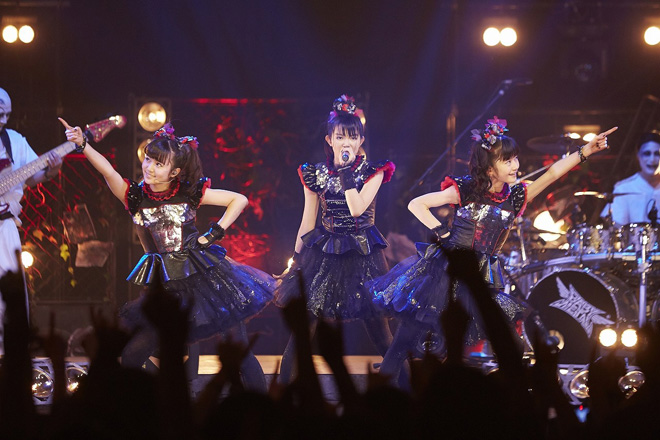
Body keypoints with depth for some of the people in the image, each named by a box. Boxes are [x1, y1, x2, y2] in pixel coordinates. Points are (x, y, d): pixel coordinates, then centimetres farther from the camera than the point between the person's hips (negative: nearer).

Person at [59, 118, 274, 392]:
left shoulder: (189, 193, -2)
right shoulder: (135, 197, -1)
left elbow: (239, 200, 3)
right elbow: (108, 171, -20)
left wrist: (213, 235, -4)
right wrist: (83, 145, -36)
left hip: (203, 276, -1)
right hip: (160, 285, 1)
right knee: (132, 356, -8)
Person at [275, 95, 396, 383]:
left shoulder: (373, 172, -2)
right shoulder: (315, 175, 4)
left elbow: (357, 208, -17)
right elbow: (307, 223, 10)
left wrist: (346, 170, -15)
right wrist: (296, 262, 10)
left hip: (362, 254, -2)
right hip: (323, 252, 2)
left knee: (375, 321, -1)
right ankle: (283, 385, 3)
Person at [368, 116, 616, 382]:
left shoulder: (514, 197, 3)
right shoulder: (464, 191, -6)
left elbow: (552, 173, -4)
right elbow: (416, 205, -5)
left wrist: (586, 151, -13)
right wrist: (441, 232, -11)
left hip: (483, 280, 3)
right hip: (445, 271, -3)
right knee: (411, 331, -4)